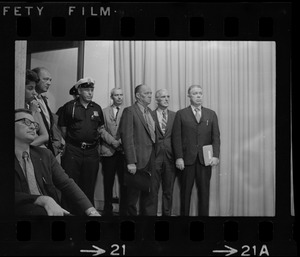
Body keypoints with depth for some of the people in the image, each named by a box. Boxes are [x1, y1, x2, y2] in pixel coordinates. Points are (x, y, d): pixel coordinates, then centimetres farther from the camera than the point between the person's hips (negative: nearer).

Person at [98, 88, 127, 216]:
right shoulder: (104, 111, 11)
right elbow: (101, 130, 2)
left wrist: (122, 141, -13)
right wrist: (113, 141, -10)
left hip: (124, 151, 0)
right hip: (108, 151, 1)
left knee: (124, 182, 0)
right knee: (108, 182, 5)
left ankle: (123, 210, 8)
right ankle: (107, 210, 14)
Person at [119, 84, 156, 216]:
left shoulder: (150, 111, 15)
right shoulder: (129, 111, -7)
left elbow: (151, 135, 15)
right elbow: (127, 137, -13)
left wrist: (153, 158, 6)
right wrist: (131, 162, -18)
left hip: (150, 160, 7)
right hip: (137, 160, -7)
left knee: (148, 194, 13)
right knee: (133, 194, 3)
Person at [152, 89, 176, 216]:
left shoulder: (175, 116, 8)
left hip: (170, 158, 2)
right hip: (154, 157, -2)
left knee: (168, 191, 10)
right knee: (152, 190, 3)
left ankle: (167, 214, 21)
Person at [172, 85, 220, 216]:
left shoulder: (211, 114, 11)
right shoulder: (181, 114, 5)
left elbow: (216, 137, 6)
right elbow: (176, 137, 0)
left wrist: (216, 155, -7)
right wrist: (179, 157, -9)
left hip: (205, 159, 2)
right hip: (187, 159, -1)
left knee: (204, 191, 4)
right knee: (185, 191, 5)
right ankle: (184, 214, 14)